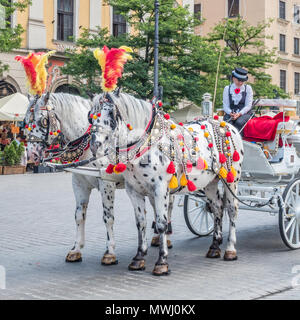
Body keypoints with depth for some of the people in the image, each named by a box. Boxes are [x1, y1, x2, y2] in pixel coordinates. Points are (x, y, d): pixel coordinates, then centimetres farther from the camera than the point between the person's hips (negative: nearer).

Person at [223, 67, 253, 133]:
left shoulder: (248, 88, 8)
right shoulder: (227, 89, 12)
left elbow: (248, 105, 0)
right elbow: (225, 105, 7)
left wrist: (239, 114, -17)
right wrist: (231, 113, -15)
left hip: (244, 113, -1)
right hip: (230, 114, 1)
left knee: (239, 123, -35)